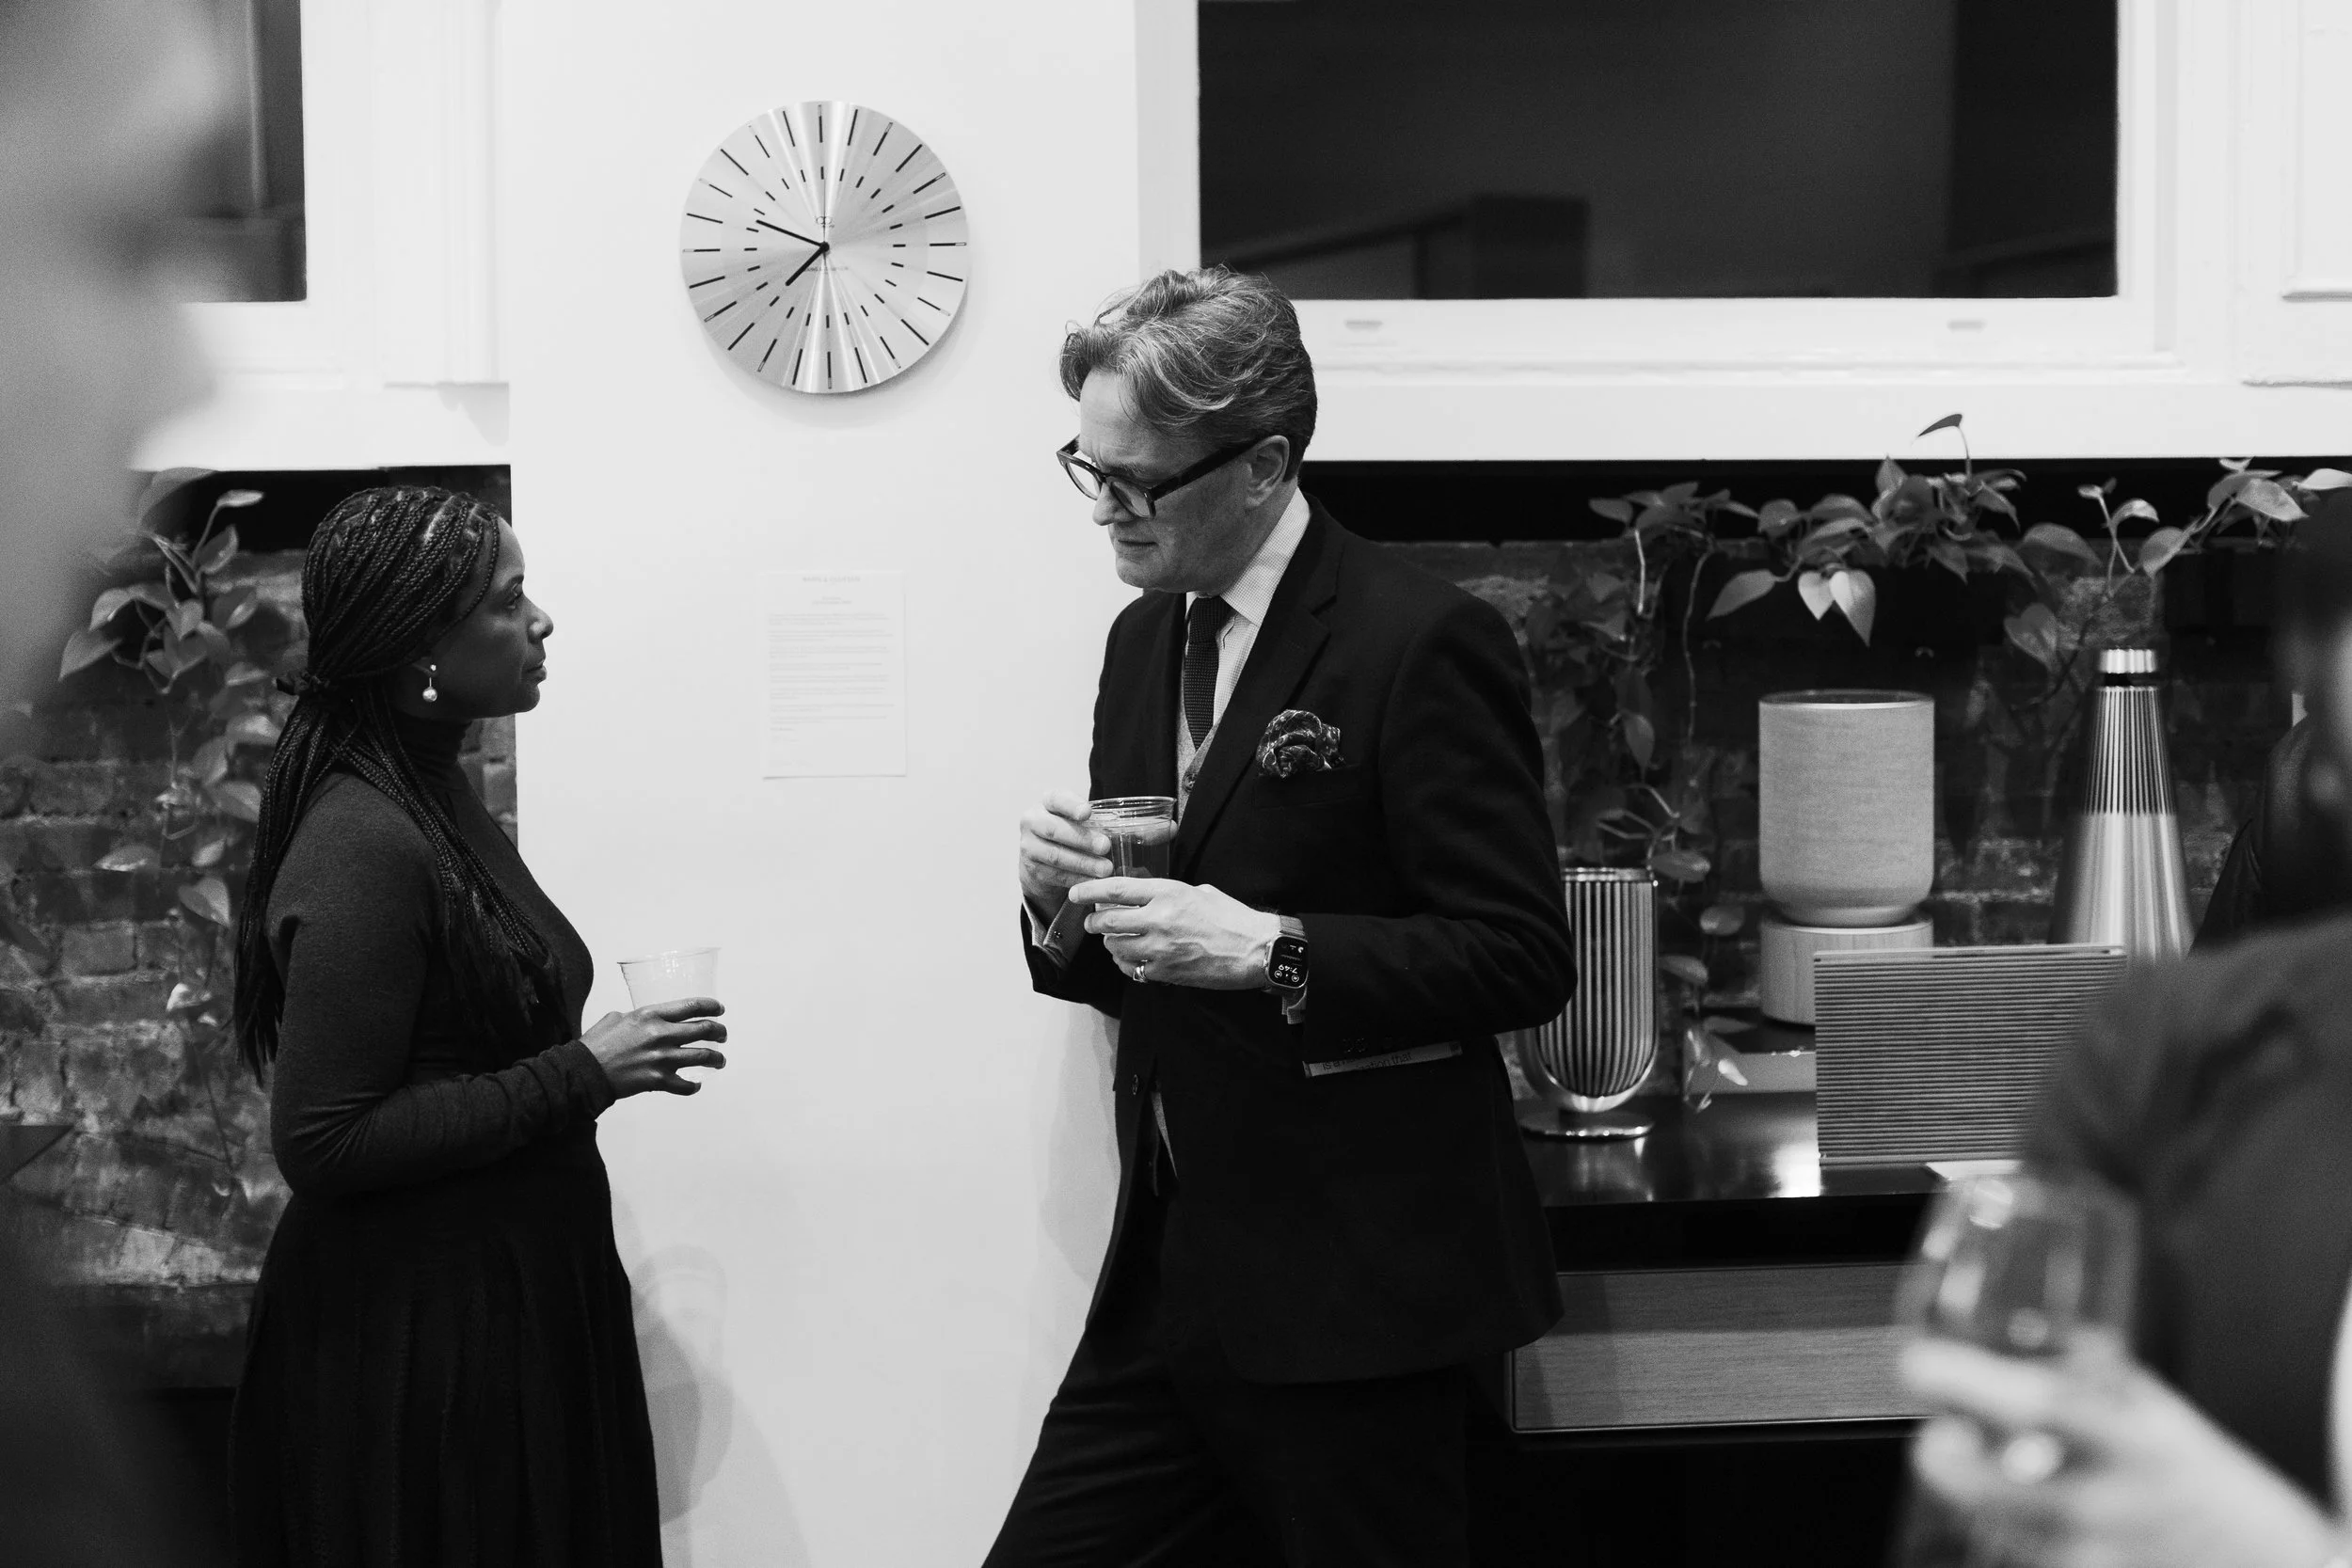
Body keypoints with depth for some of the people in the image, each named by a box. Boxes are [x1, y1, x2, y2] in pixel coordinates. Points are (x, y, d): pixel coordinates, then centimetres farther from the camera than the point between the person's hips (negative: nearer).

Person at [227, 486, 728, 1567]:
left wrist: (604, 1053, 7)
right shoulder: (362, 845, -21)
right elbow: (322, 1141, -23)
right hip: (414, 1329, -9)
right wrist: (579, 1077, -21)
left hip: (513, 1294, 9)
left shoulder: (435, 797, 10)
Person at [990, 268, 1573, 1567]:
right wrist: (1065, 905, -2)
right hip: (1170, 1277, 7)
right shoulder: (1144, 640, 13)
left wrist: (1267, 949, -23)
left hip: (1350, 1291, -7)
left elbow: (1521, 959, -14)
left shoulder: (1421, 644, -12)